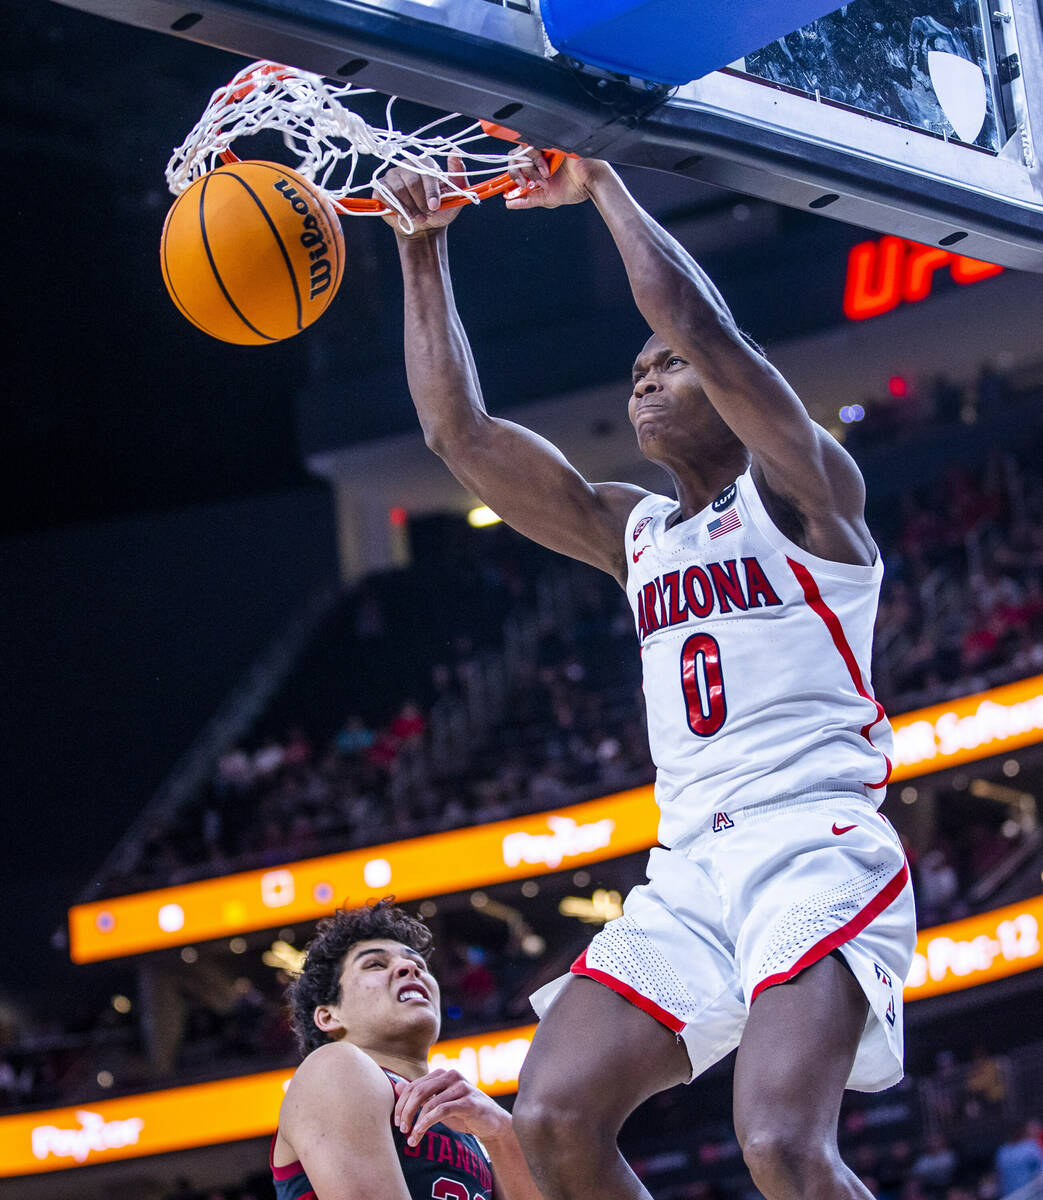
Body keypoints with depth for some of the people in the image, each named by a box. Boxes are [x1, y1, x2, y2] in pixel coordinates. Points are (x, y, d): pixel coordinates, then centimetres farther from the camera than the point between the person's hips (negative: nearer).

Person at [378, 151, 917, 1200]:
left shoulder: (801, 495, 4)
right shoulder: (633, 534, 23)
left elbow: (698, 320, -11)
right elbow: (457, 429, 20)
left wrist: (600, 185, -1)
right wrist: (422, 250, 17)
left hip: (818, 846, -7)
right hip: (690, 865, 7)